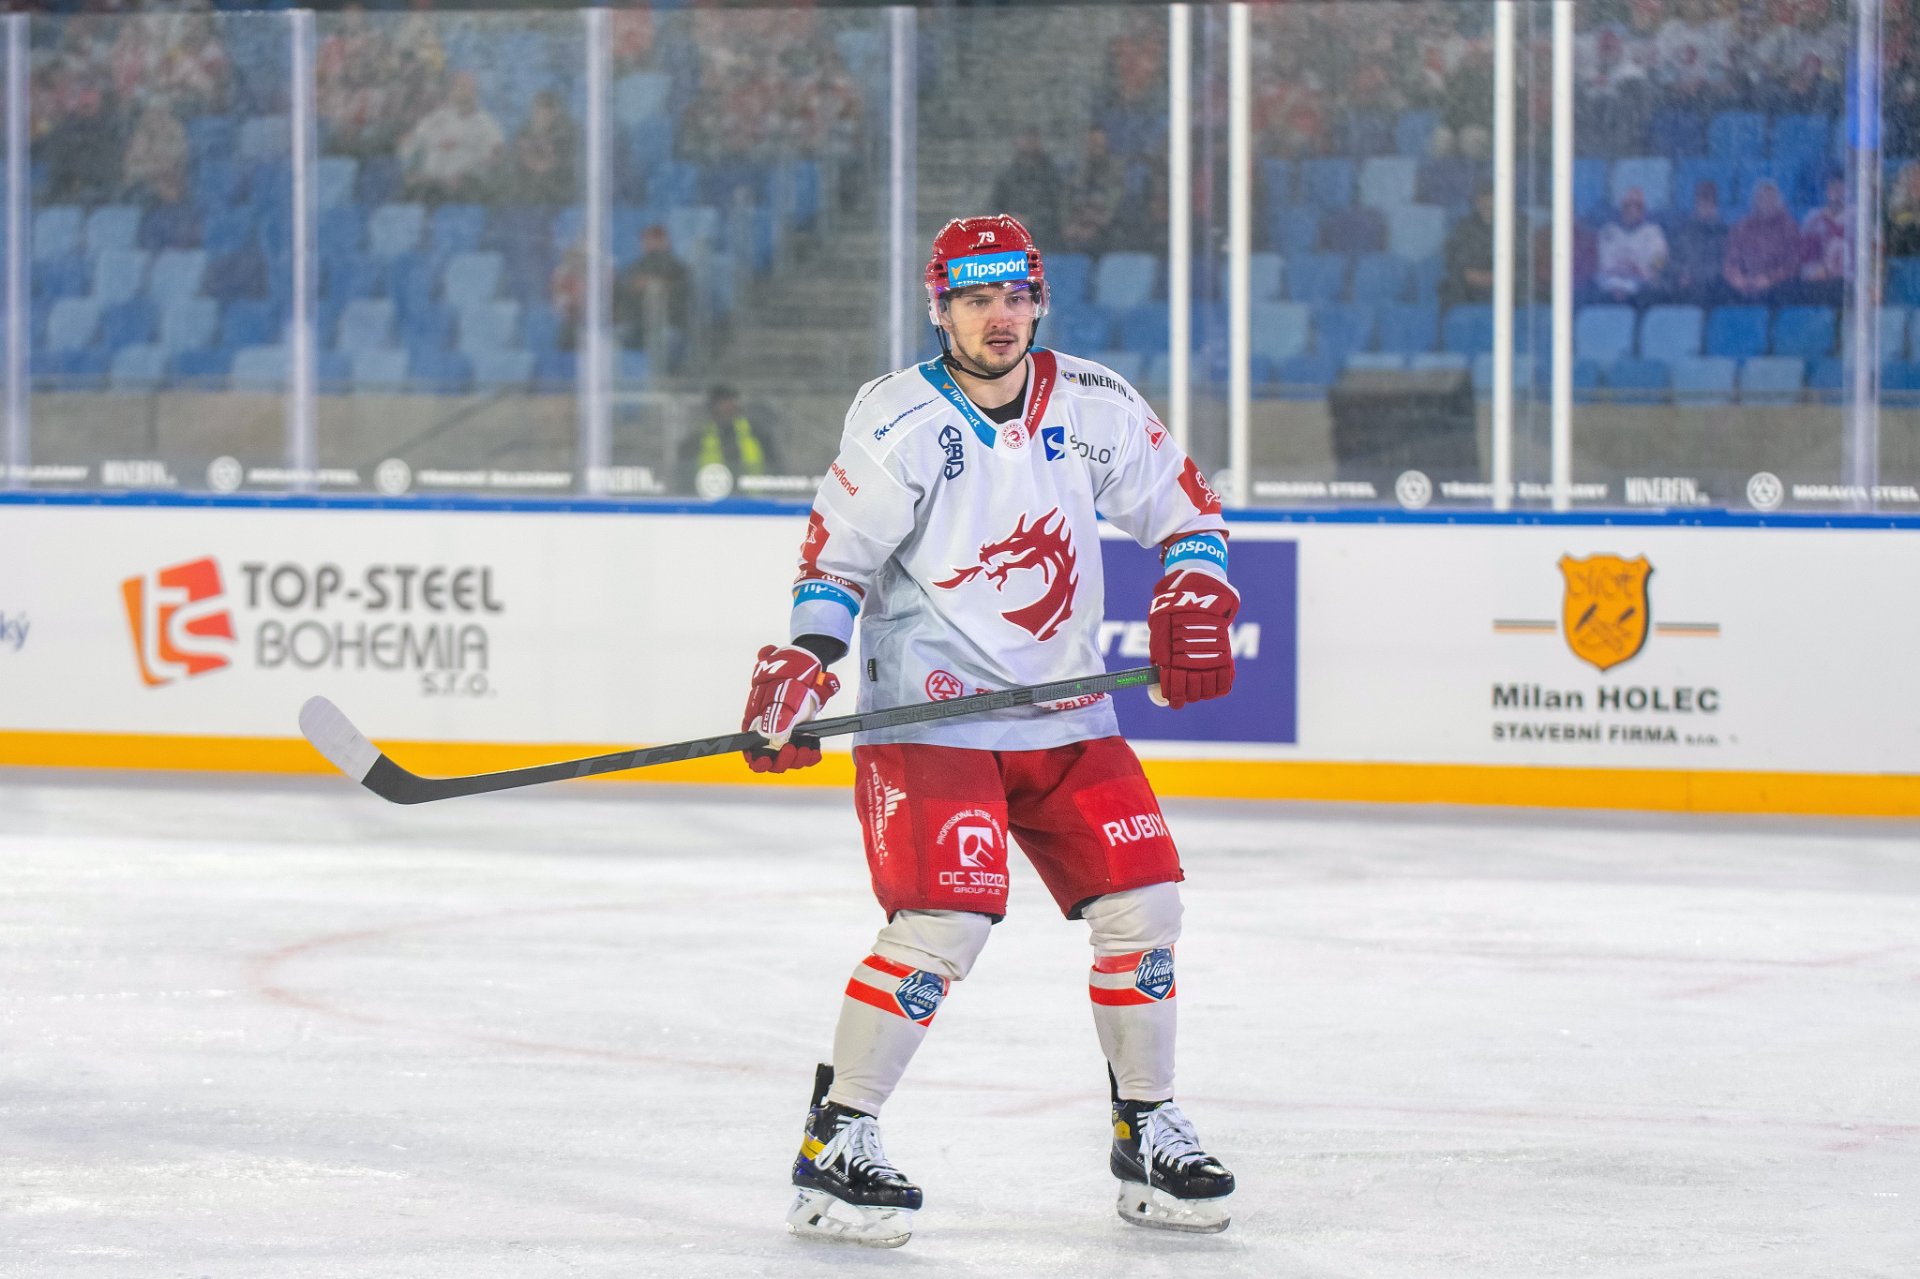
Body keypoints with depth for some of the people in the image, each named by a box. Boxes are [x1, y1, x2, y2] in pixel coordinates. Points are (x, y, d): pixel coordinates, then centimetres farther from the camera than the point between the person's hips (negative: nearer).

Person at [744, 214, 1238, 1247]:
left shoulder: (1094, 407, 2)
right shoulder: (902, 422, -10)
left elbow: (1184, 507, 13)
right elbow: (837, 556, -5)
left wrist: (1195, 599, -4)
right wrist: (802, 661, -19)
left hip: (1065, 715, 5)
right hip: (930, 715, -5)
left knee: (1141, 901, -1)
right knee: (945, 921, -20)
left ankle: (1149, 1133, 16)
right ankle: (835, 1147, -11)